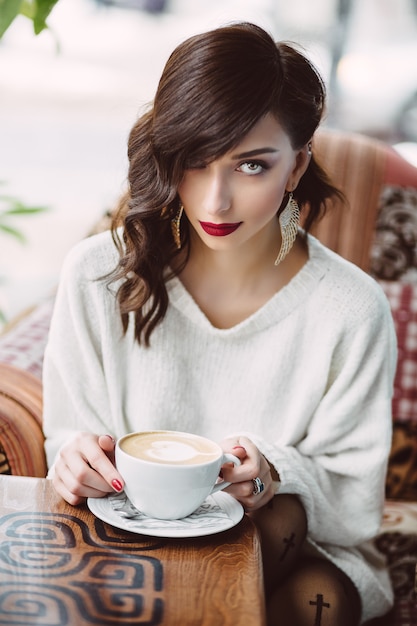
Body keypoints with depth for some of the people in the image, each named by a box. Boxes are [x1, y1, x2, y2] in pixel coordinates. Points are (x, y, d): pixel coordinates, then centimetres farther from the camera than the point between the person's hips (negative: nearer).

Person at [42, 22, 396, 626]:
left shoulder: (353, 311, -14)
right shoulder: (97, 275, -9)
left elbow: (352, 500, -6)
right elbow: (70, 437, 2)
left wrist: (273, 478, -27)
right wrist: (78, 459, -21)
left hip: (286, 554, 0)